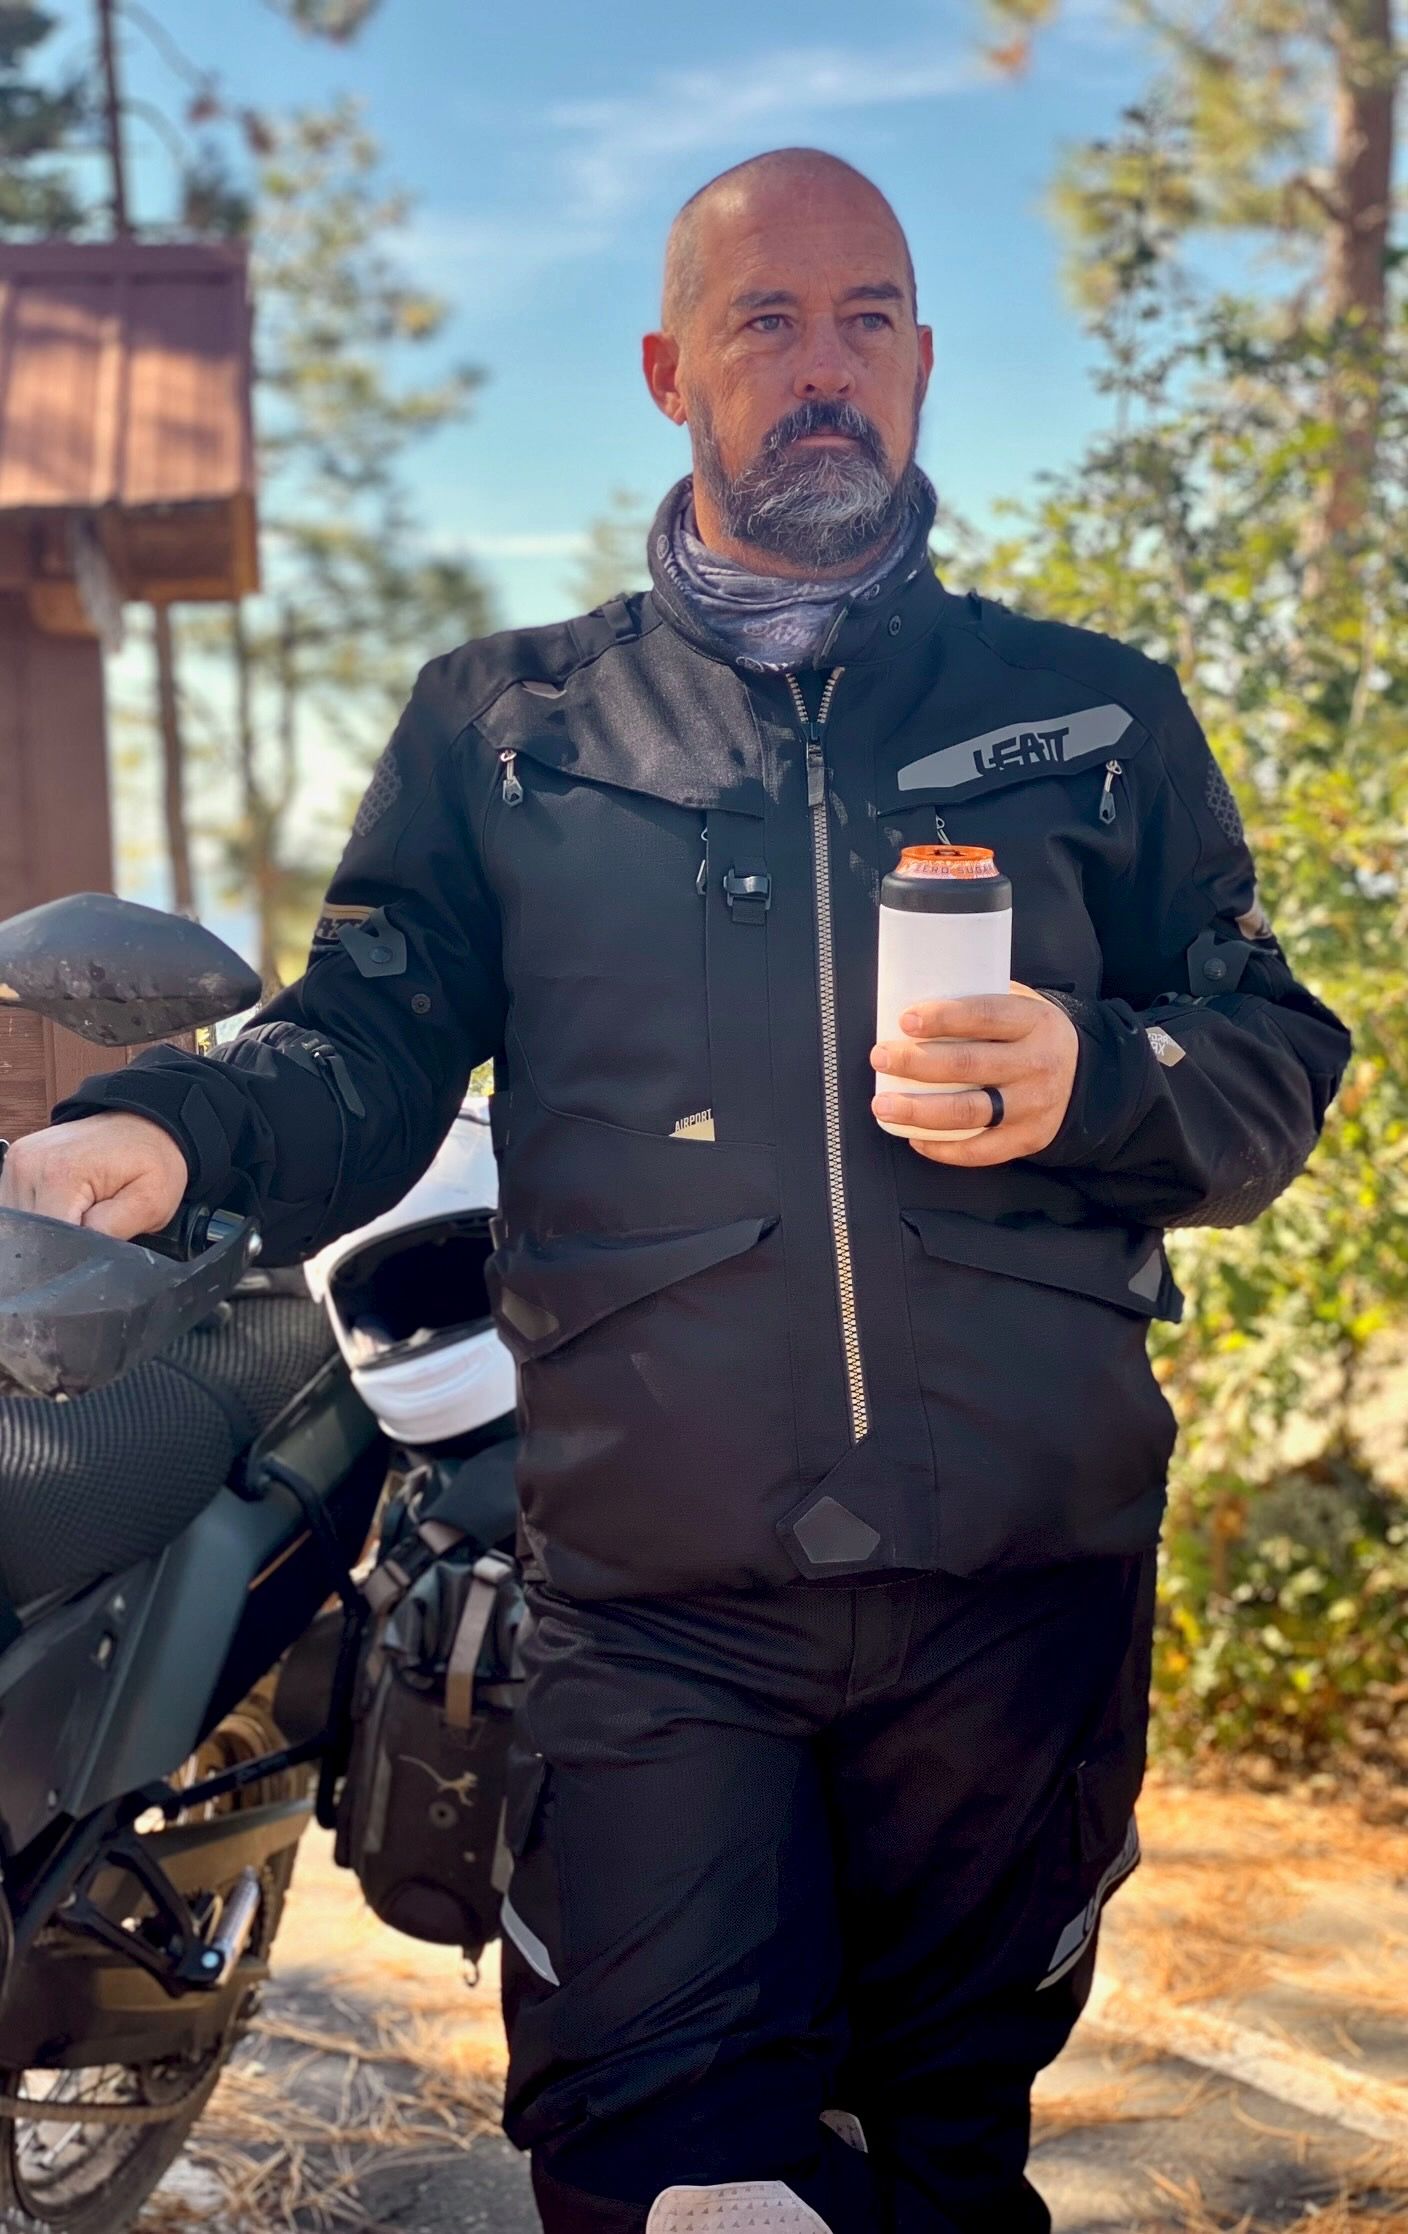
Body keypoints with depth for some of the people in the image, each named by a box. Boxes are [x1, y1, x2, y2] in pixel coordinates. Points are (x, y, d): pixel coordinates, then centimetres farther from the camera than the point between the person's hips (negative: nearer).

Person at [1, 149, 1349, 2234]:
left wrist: (1089, 1082, -10)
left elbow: (1277, 1068, 11)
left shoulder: (1098, 713, 12)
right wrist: (171, 1128, -17)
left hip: (1021, 1589, 2)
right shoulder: (507, 722, 11)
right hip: (657, 1605, -1)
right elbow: (365, 1044, 4)